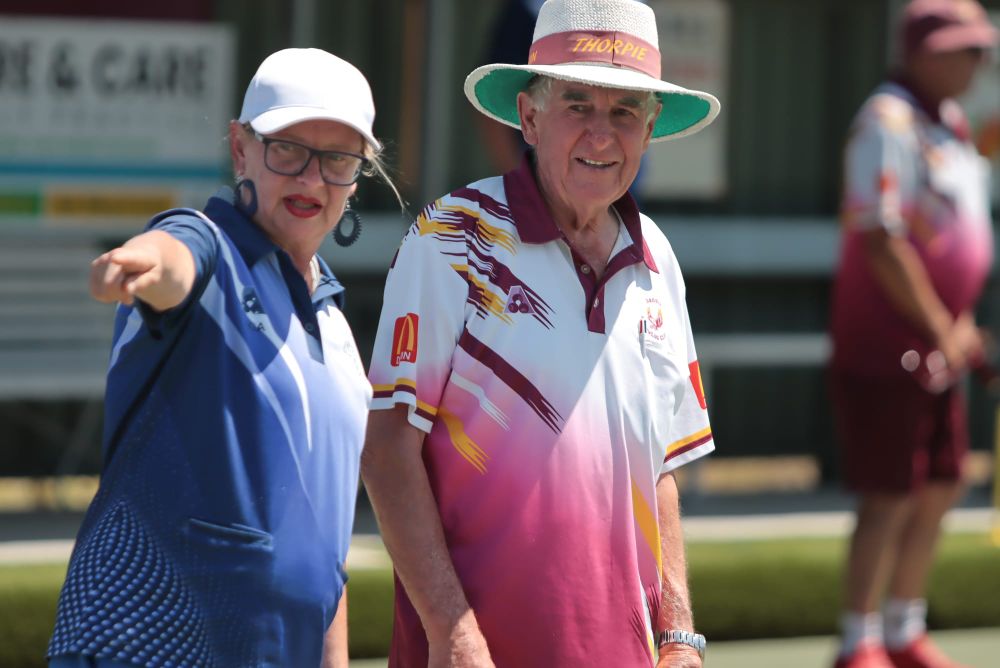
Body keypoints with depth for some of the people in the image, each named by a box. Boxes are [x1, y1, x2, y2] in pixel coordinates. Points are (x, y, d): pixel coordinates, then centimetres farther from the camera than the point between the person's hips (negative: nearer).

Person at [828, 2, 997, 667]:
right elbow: (881, 242, -22)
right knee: (890, 498, -8)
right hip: (884, 344, -9)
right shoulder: (889, 122, -16)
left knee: (940, 489, 13)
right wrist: (941, 328, -18)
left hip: (938, 348, 9)